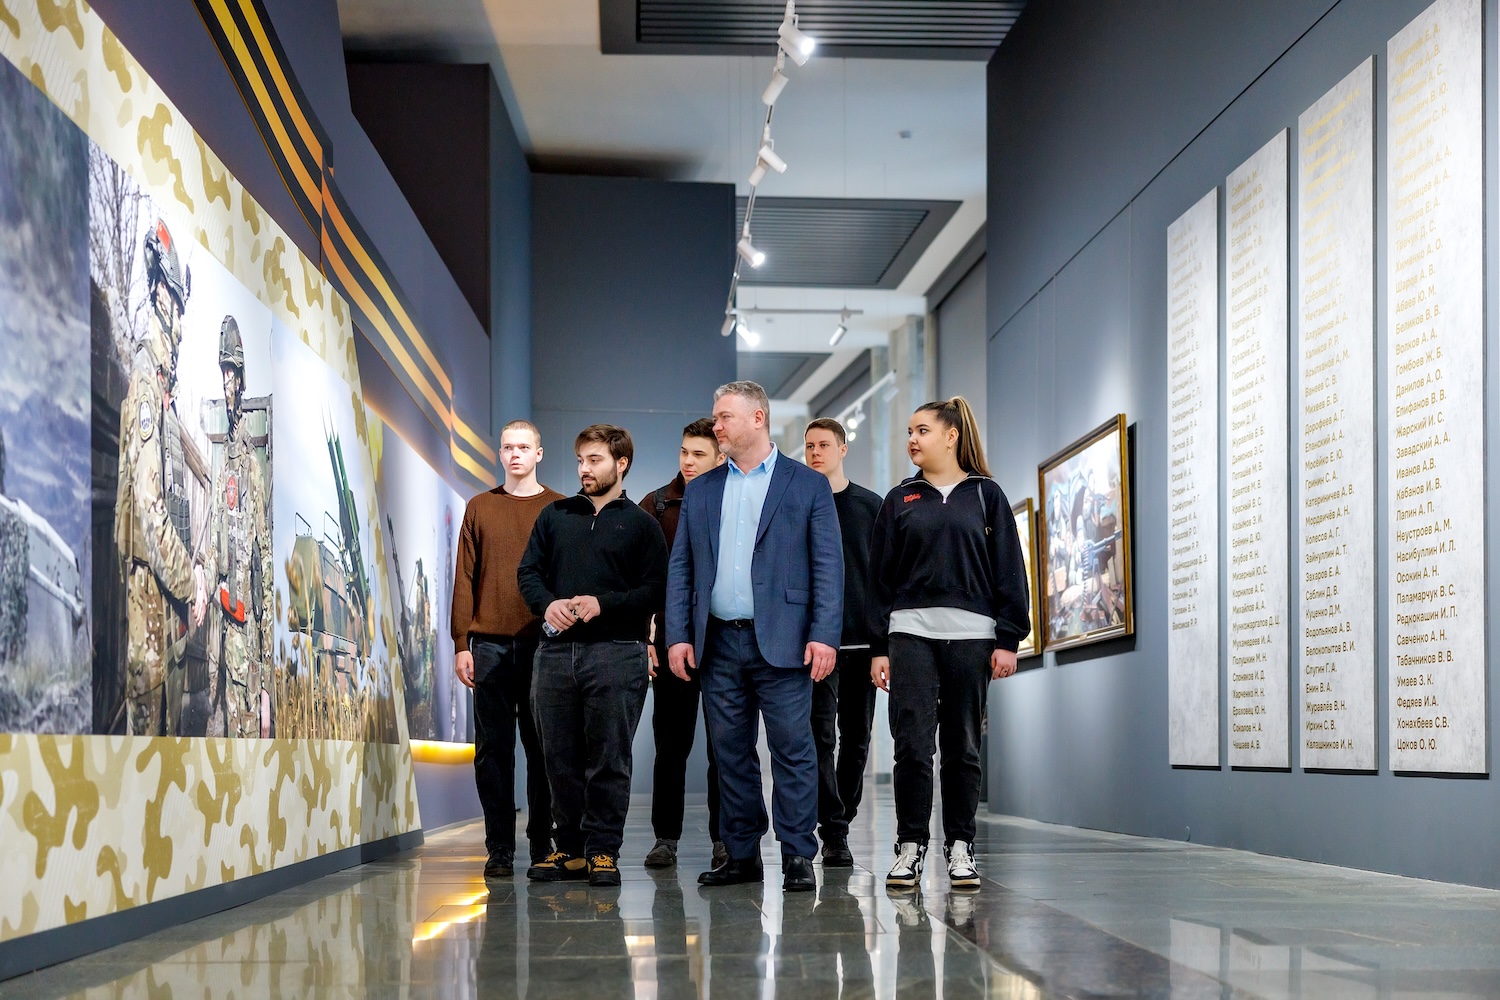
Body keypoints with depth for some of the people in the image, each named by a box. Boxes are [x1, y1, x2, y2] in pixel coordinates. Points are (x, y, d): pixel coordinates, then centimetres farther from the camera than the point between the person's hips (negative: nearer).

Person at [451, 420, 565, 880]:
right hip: (490, 646, 1)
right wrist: (461, 644, 1)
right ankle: (499, 849, 5)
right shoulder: (480, 509, 11)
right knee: (493, 748, 1)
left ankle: (543, 844, 10)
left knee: (542, 747, 2)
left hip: (543, 643, -1)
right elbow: (464, 579, 9)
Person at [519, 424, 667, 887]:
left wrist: (603, 603, -14)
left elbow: (656, 589, -1)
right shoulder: (555, 516, 17)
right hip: (556, 651, 3)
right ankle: (570, 848, 14)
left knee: (608, 759, -3)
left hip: (616, 653, -3)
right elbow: (529, 571, 14)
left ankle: (603, 851, 4)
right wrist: (547, 603, -7)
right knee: (561, 758, 5)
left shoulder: (640, 524, 7)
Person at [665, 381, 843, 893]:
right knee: (731, 753, 7)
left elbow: (828, 565, -1)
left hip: (781, 642, -4)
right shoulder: (700, 491, 15)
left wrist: (824, 635, -11)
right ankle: (742, 856, 15)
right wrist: (678, 635, 2)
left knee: (793, 749, -4)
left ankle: (798, 856, 2)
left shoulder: (808, 485, 4)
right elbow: (681, 568, 12)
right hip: (718, 643, 4)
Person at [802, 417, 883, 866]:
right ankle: (834, 833, -8)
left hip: (863, 639, 2)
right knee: (822, 736, -8)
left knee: (856, 738, 6)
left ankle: (843, 819, 18)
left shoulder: (871, 505, 10)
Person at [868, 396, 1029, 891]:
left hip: (971, 634, -1)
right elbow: (880, 577, 11)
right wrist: (878, 647, 4)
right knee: (912, 744, -6)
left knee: (962, 746, 3)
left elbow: (1009, 571, 6)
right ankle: (910, 847, 0)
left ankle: (960, 847, 11)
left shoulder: (985, 496, 9)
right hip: (910, 632, 1)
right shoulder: (900, 501, 13)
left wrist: (1008, 640, -2)